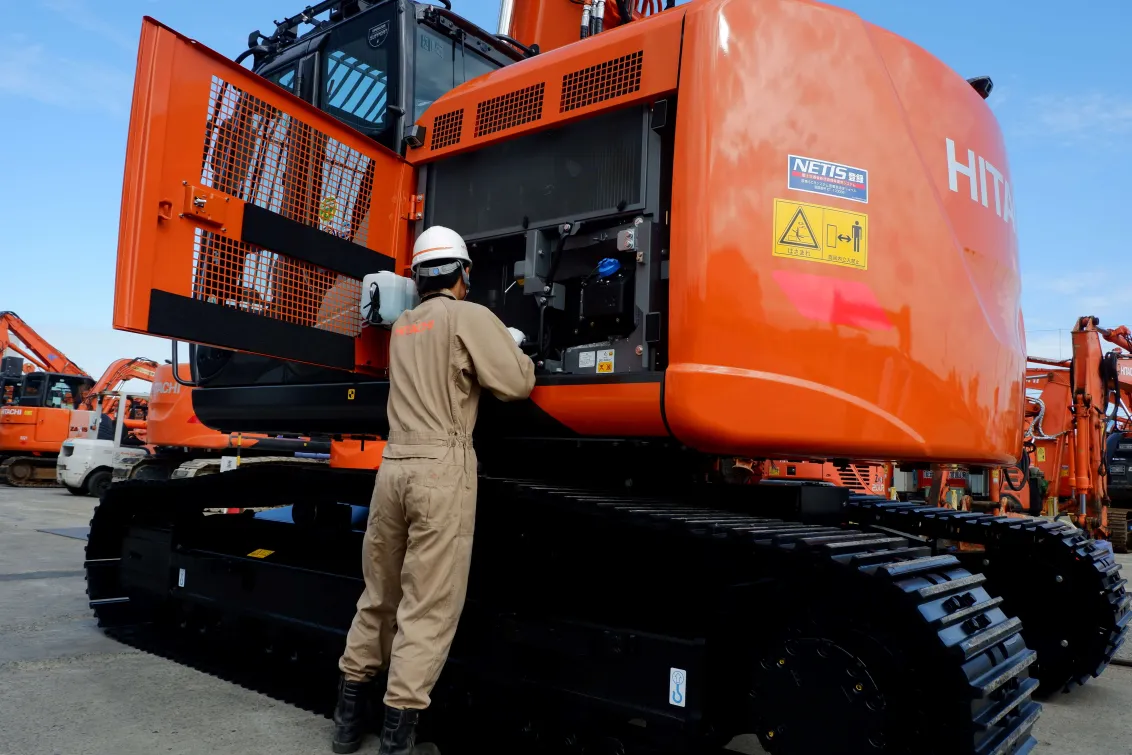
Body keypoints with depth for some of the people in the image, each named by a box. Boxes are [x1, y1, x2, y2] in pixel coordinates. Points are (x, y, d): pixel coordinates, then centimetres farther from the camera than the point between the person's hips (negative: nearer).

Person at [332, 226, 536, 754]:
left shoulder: (402, 327, 17)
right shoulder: (470, 317, -3)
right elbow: (518, 384, -7)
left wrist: (493, 340, 28)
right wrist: (513, 348, 13)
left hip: (394, 465, 7)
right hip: (442, 468, -7)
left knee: (378, 596, 17)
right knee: (428, 608, -1)